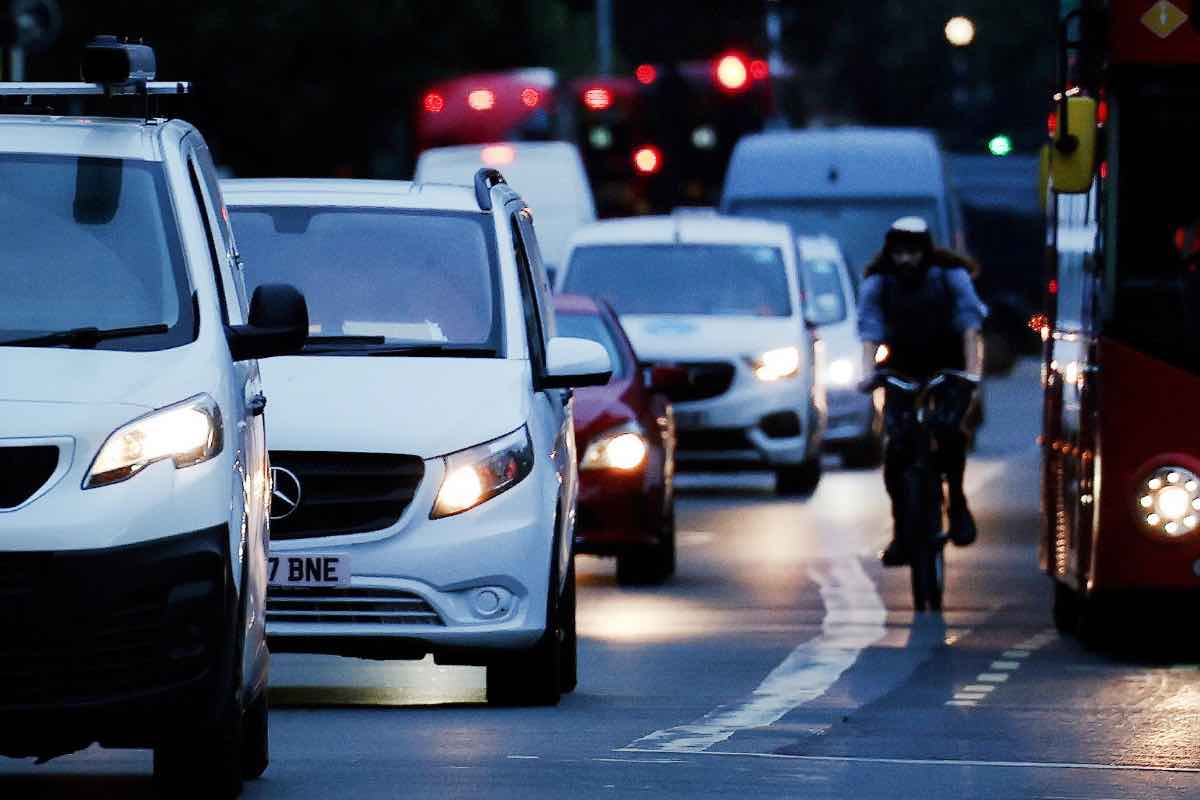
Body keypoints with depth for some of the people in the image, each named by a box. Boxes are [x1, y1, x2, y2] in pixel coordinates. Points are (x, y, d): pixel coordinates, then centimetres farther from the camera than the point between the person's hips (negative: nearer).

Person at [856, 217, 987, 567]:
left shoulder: (951, 276, -13)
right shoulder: (877, 282, -10)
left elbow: (969, 324, -19)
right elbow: (869, 329, -18)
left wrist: (972, 371, -32)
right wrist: (868, 373, -34)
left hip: (949, 367, -2)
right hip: (903, 369, 2)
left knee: (947, 429, -28)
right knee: (896, 448, -12)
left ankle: (957, 502, -6)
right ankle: (901, 533, -3)